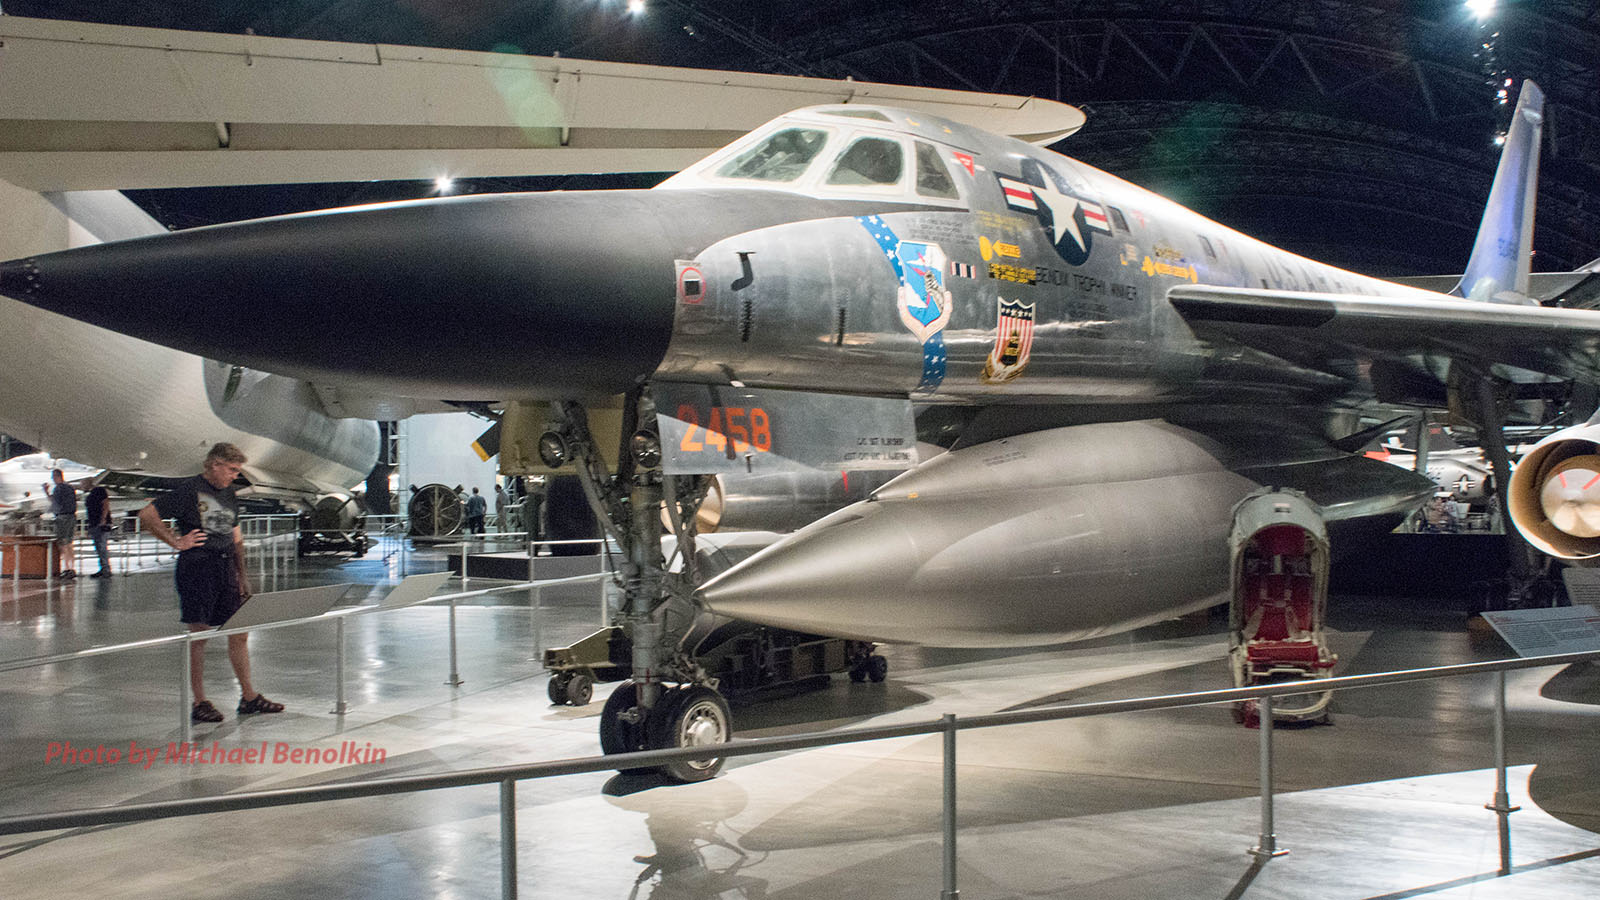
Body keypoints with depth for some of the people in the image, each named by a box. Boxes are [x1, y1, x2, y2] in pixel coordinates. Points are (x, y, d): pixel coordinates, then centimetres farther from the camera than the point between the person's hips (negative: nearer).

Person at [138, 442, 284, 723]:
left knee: (239, 633, 7)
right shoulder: (189, 490, -8)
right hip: (197, 567, -7)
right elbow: (146, 516, -11)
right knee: (199, 635, -3)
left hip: (226, 568, 7)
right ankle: (199, 703, 3)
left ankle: (249, 696, 15)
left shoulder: (228, 493, 16)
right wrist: (176, 542, -11)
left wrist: (242, 574, 18)